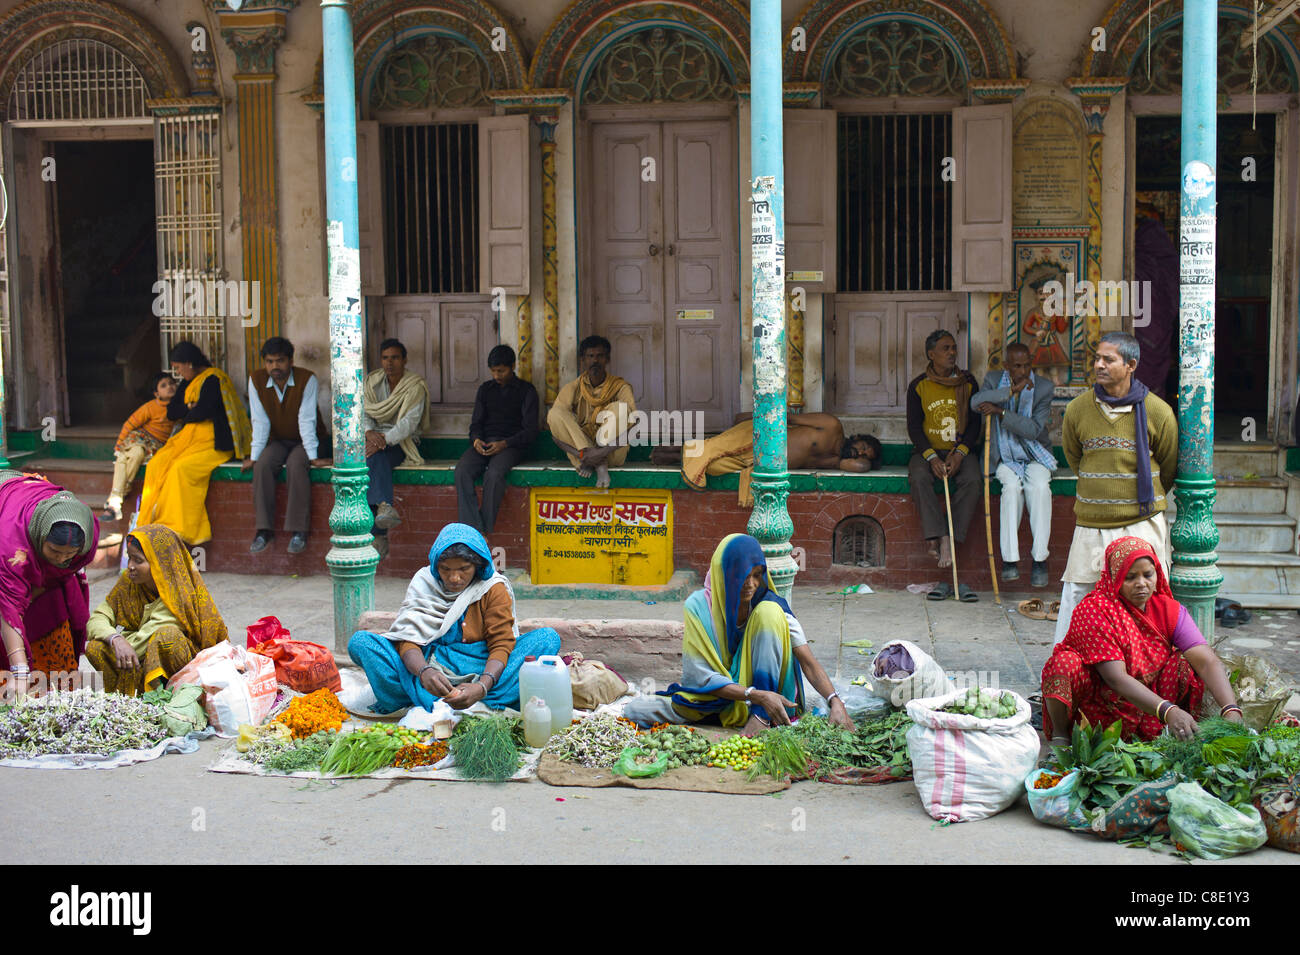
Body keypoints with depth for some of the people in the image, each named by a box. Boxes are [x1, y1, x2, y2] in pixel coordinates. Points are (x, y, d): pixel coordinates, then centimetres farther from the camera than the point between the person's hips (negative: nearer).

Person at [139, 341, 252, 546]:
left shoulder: (213, 379, -9)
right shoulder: (189, 383, 19)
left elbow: (202, 412, -19)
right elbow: (171, 412, 15)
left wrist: (185, 415, 2)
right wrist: (190, 408, -3)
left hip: (213, 443, -8)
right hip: (190, 437, 8)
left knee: (181, 469, -30)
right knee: (156, 465, -14)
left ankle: (179, 529, -24)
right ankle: (151, 521, -17)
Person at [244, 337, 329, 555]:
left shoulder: (307, 379, -17)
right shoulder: (256, 380, -7)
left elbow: (306, 420, -21)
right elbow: (260, 421, -7)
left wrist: (312, 456, -26)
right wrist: (254, 455, -15)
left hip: (303, 441, -3)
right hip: (277, 441, 3)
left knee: (296, 466, -33)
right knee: (262, 466, -27)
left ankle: (298, 531, -29)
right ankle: (264, 529, -23)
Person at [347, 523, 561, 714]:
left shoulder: (494, 588, -3)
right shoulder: (423, 582, 0)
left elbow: (501, 644, -11)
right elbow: (408, 639, -10)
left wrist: (482, 686, -32)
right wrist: (423, 671, -34)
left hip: (480, 670, -1)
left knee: (548, 638, -23)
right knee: (360, 641, -20)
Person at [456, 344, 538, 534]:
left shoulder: (526, 390, 7)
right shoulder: (485, 389, 20)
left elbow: (530, 431, 0)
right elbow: (476, 423, 18)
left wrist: (504, 444, -16)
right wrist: (476, 439, -7)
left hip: (512, 445, -4)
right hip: (484, 442, 4)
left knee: (494, 473, -36)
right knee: (462, 470, -28)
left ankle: (486, 532, -31)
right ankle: (472, 531, -34)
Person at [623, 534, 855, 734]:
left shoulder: (772, 606, -12)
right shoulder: (699, 606, -14)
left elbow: (809, 663, -17)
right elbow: (701, 676, -18)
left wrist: (835, 701, -36)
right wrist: (756, 695, -31)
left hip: (766, 689, -1)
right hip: (718, 695, 1)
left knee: (769, 613, -22)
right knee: (635, 711, -18)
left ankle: (762, 717, -25)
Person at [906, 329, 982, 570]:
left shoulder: (967, 383, 5)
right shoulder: (919, 386, 2)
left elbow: (975, 423, 3)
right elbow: (914, 426, -2)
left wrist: (960, 454, -13)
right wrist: (932, 458, -16)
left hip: (961, 451, 1)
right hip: (927, 450, -1)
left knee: (972, 480, -30)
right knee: (919, 478, -32)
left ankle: (951, 539, -27)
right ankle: (940, 537, -35)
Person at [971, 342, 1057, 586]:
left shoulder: (1044, 386, -4)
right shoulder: (994, 380, 2)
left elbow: (1034, 430, -14)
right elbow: (975, 402, -20)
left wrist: (999, 411, -23)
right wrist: (1012, 390, -29)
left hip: (1035, 456, 0)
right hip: (1005, 457, 0)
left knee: (1039, 487, -30)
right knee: (1012, 486, -31)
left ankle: (1039, 558, -26)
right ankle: (1010, 558, -28)